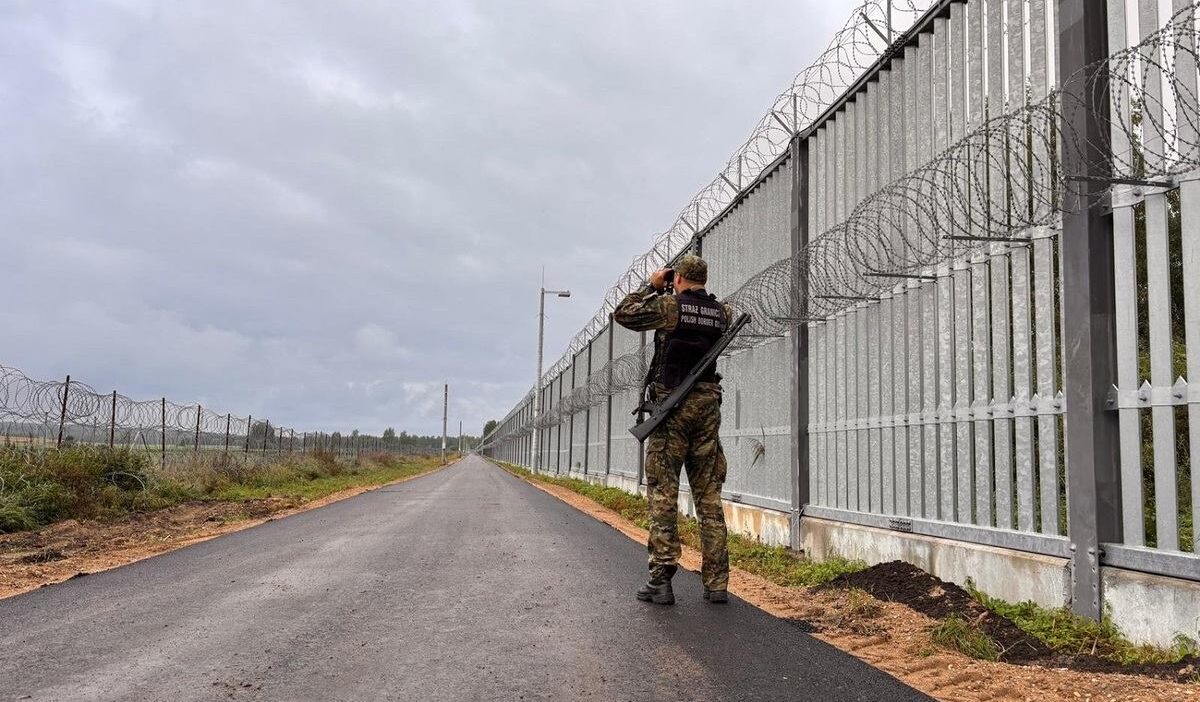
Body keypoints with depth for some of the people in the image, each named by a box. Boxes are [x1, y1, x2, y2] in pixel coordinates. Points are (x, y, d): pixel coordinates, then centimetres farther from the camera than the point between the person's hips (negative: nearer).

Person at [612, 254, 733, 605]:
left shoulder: (670, 305, -6)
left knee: (663, 496, -1)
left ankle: (661, 579, -3)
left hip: (671, 408, -4)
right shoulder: (721, 312, 7)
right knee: (710, 498, 7)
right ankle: (717, 582, 8)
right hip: (708, 408, 4)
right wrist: (694, 296, 25)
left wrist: (651, 286, 13)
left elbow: (622, 314, 4)